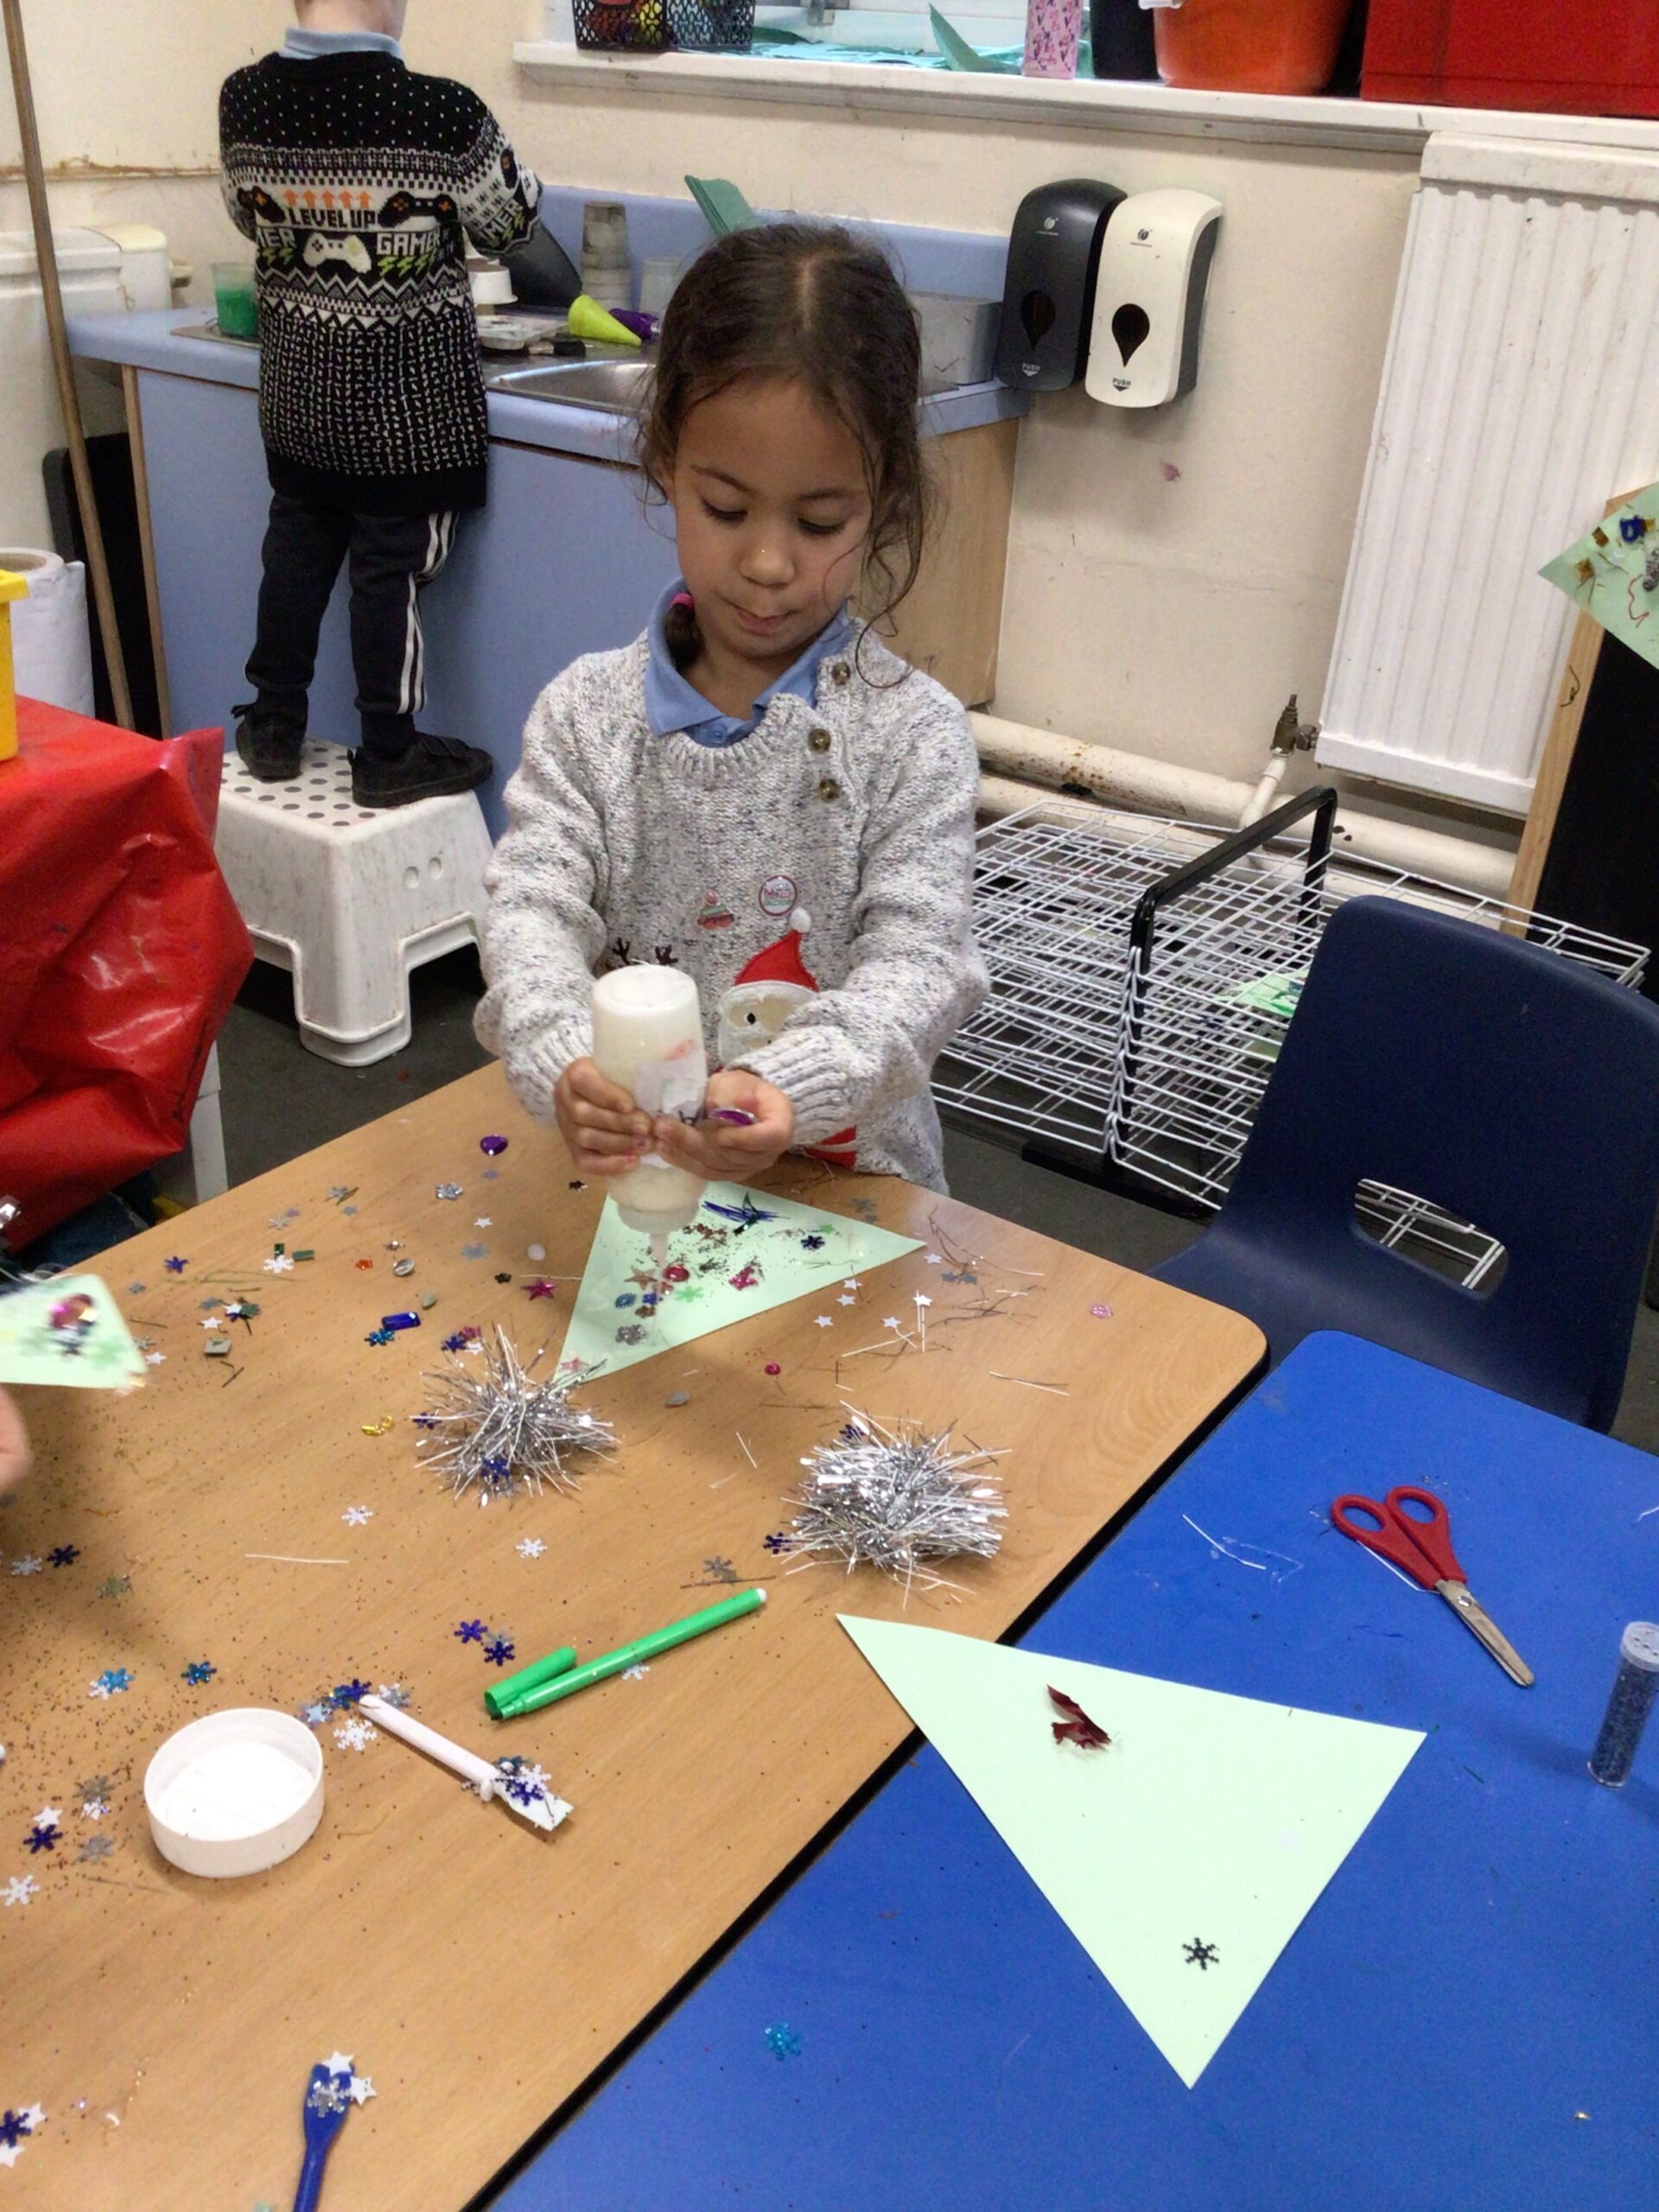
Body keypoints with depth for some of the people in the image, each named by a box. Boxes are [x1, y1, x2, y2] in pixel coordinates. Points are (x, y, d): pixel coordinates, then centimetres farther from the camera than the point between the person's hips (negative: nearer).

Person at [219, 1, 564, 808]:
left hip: (297, 381, 5)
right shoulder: (442, 113, -19)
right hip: (409, 390, -5)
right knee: (391, 567, 3)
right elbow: (513, 226, -4)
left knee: (296, 545, 17)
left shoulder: (242, 100, -4)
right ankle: (388, 757, 14)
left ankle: (274, 726, 26)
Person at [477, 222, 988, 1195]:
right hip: (621, 1173, 4)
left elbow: (919, 962, -13)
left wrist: (790, 1088, -33)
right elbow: (535, 907, -8)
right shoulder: (587, 713, 0)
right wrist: (562, 1064, -31)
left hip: (846, 1178, -3)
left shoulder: (915, 733, -6)